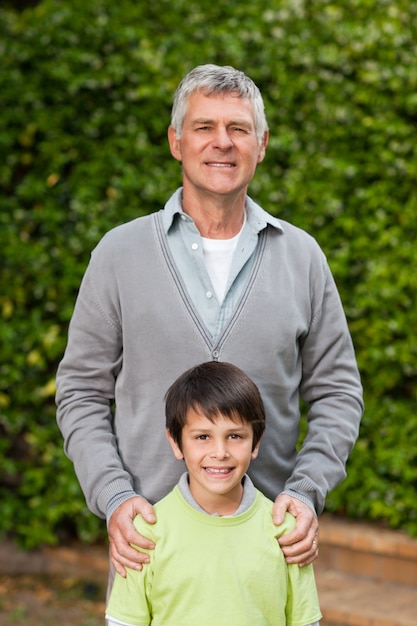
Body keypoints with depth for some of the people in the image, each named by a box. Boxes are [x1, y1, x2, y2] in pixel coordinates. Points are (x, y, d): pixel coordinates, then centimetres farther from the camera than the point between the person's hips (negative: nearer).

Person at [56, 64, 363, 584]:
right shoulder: (120, 252, 1)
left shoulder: (301, 255, 5)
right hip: (150, 533, -1)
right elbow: (81, 392, 3)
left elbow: (337, 391, 8)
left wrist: (306, 492, -7)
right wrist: (114, 497, -11)